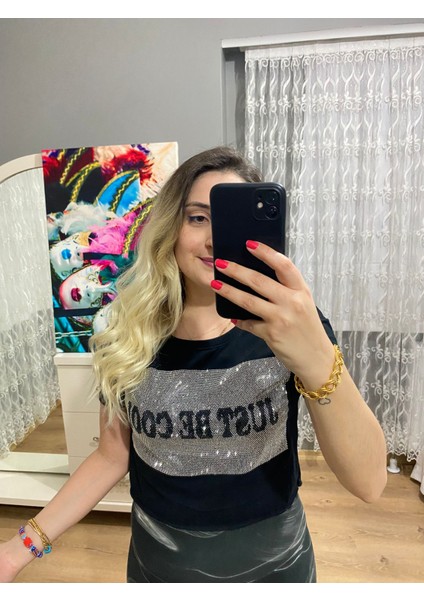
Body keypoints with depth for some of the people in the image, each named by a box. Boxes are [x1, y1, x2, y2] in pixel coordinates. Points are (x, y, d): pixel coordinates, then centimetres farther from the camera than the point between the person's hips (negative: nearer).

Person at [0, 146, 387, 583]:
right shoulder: (130, 335, -15)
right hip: (159, 562, 2)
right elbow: (112, 455, -2)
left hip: (273, 560, -1)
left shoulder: (290, 323, -19)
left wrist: (318, 362, -45)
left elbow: (369, 483, -27)